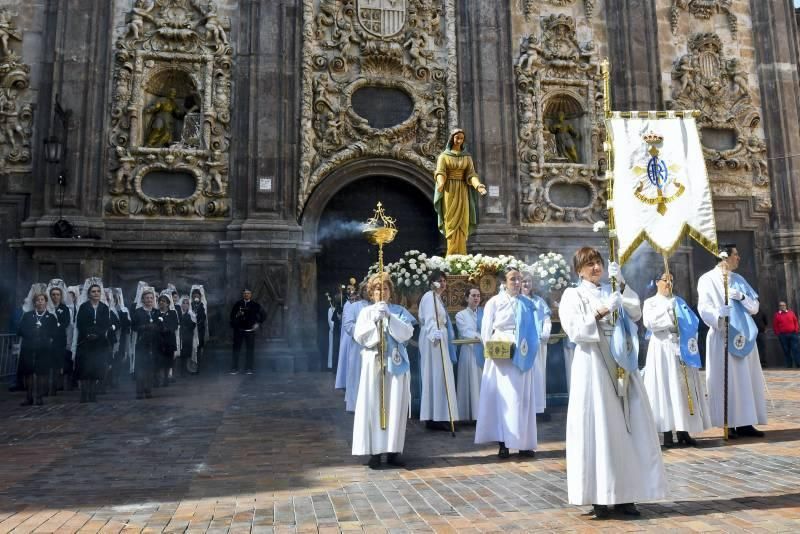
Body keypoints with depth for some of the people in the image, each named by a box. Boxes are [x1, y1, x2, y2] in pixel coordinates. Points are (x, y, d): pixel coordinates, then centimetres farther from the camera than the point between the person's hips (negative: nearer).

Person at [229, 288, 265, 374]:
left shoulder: (255, 305, 5)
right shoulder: (238, 304, 7)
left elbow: (263, 315, 10)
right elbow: (232, 315, 10)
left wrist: (258, 323, -1)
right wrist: (237, 315, -10)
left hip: (250, 330, 0)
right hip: (239, 330, 1)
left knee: (250, 349, -1)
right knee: (236, 349, 1)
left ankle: (248, 369, 7)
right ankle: (234, 368, 7)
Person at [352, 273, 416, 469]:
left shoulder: (400, 311, 8)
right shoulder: (366, 312, 7)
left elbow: (406, 334, -6)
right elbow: (359, 337, -4)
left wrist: (390, 317, -16)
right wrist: (374, 321, -16)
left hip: (396, 364, 1)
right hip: (374, 364, -1)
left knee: (395, 406, 1)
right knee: (373, 406, -4)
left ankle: (393, 451, 9)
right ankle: (375, 451, 2)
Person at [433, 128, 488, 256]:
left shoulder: (467, 156, 10)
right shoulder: (443, 156, 3)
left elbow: (471, 174, 0)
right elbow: (440, 173, -11)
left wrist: (478, 185, -21)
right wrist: (440, 183, -34)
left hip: (462, 192, 3)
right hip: (449, 192, -2)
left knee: (462, 223, -3)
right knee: (451, 222, -6)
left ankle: (460, 255, -2)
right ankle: (452, 255, -6)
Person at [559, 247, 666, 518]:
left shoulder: (613, 292, 16)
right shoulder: (573, 295, 2)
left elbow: (636, 314, 1)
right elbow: (574, 331, -9)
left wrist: (622, 284, -8)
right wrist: (600, 312, -20)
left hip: (620, 364, 5)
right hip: (593, 364, -5)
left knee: (627, 427, 4)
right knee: (598, 428, -4)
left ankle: (624, 494, 13)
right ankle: (600, 497, 3)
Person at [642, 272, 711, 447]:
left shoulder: (679, 301, 17)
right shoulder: (650, 302, 5)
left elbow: (694, 322, 9)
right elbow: (648, 322, -13)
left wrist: (686, 327, -10)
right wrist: (666, 308, -16)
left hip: (681, 348, 4)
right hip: (662, 348, -4)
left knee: (684, 387, 2)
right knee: (665, 387, -5)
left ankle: (683, 431, 7)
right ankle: (667, 433, -2)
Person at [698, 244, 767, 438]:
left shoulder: (739, 280, 18)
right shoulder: (708, 279, -2)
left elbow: (755, 305, 14)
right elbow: (704, 307, -14)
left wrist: (742, 297, -6)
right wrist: (718, 317, -34)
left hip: (744, 335, 6)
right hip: (722, 337, -6)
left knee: (746, 378, 6)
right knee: (726, 380, -5)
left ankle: (744, 423, 12)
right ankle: (729, 425, 0)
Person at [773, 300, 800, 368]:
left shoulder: (791, 312, 10)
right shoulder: (776, 315, 6)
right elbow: (775, 326, 5)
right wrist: (778, 334, -2)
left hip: (793, 334, 1)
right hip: (783, 335, -1)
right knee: (786, 351, 2)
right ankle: (789, 365, 7)